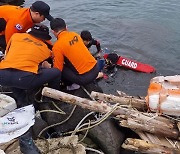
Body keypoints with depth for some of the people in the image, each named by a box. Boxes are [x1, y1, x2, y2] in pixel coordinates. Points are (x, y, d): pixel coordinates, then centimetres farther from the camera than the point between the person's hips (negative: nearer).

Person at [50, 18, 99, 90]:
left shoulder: (57, 46, -12)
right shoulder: (75, 35, 7)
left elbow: (58, 69, -7)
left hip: (85, 77, -7)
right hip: (95, 69, 7)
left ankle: (72, 84, 10)